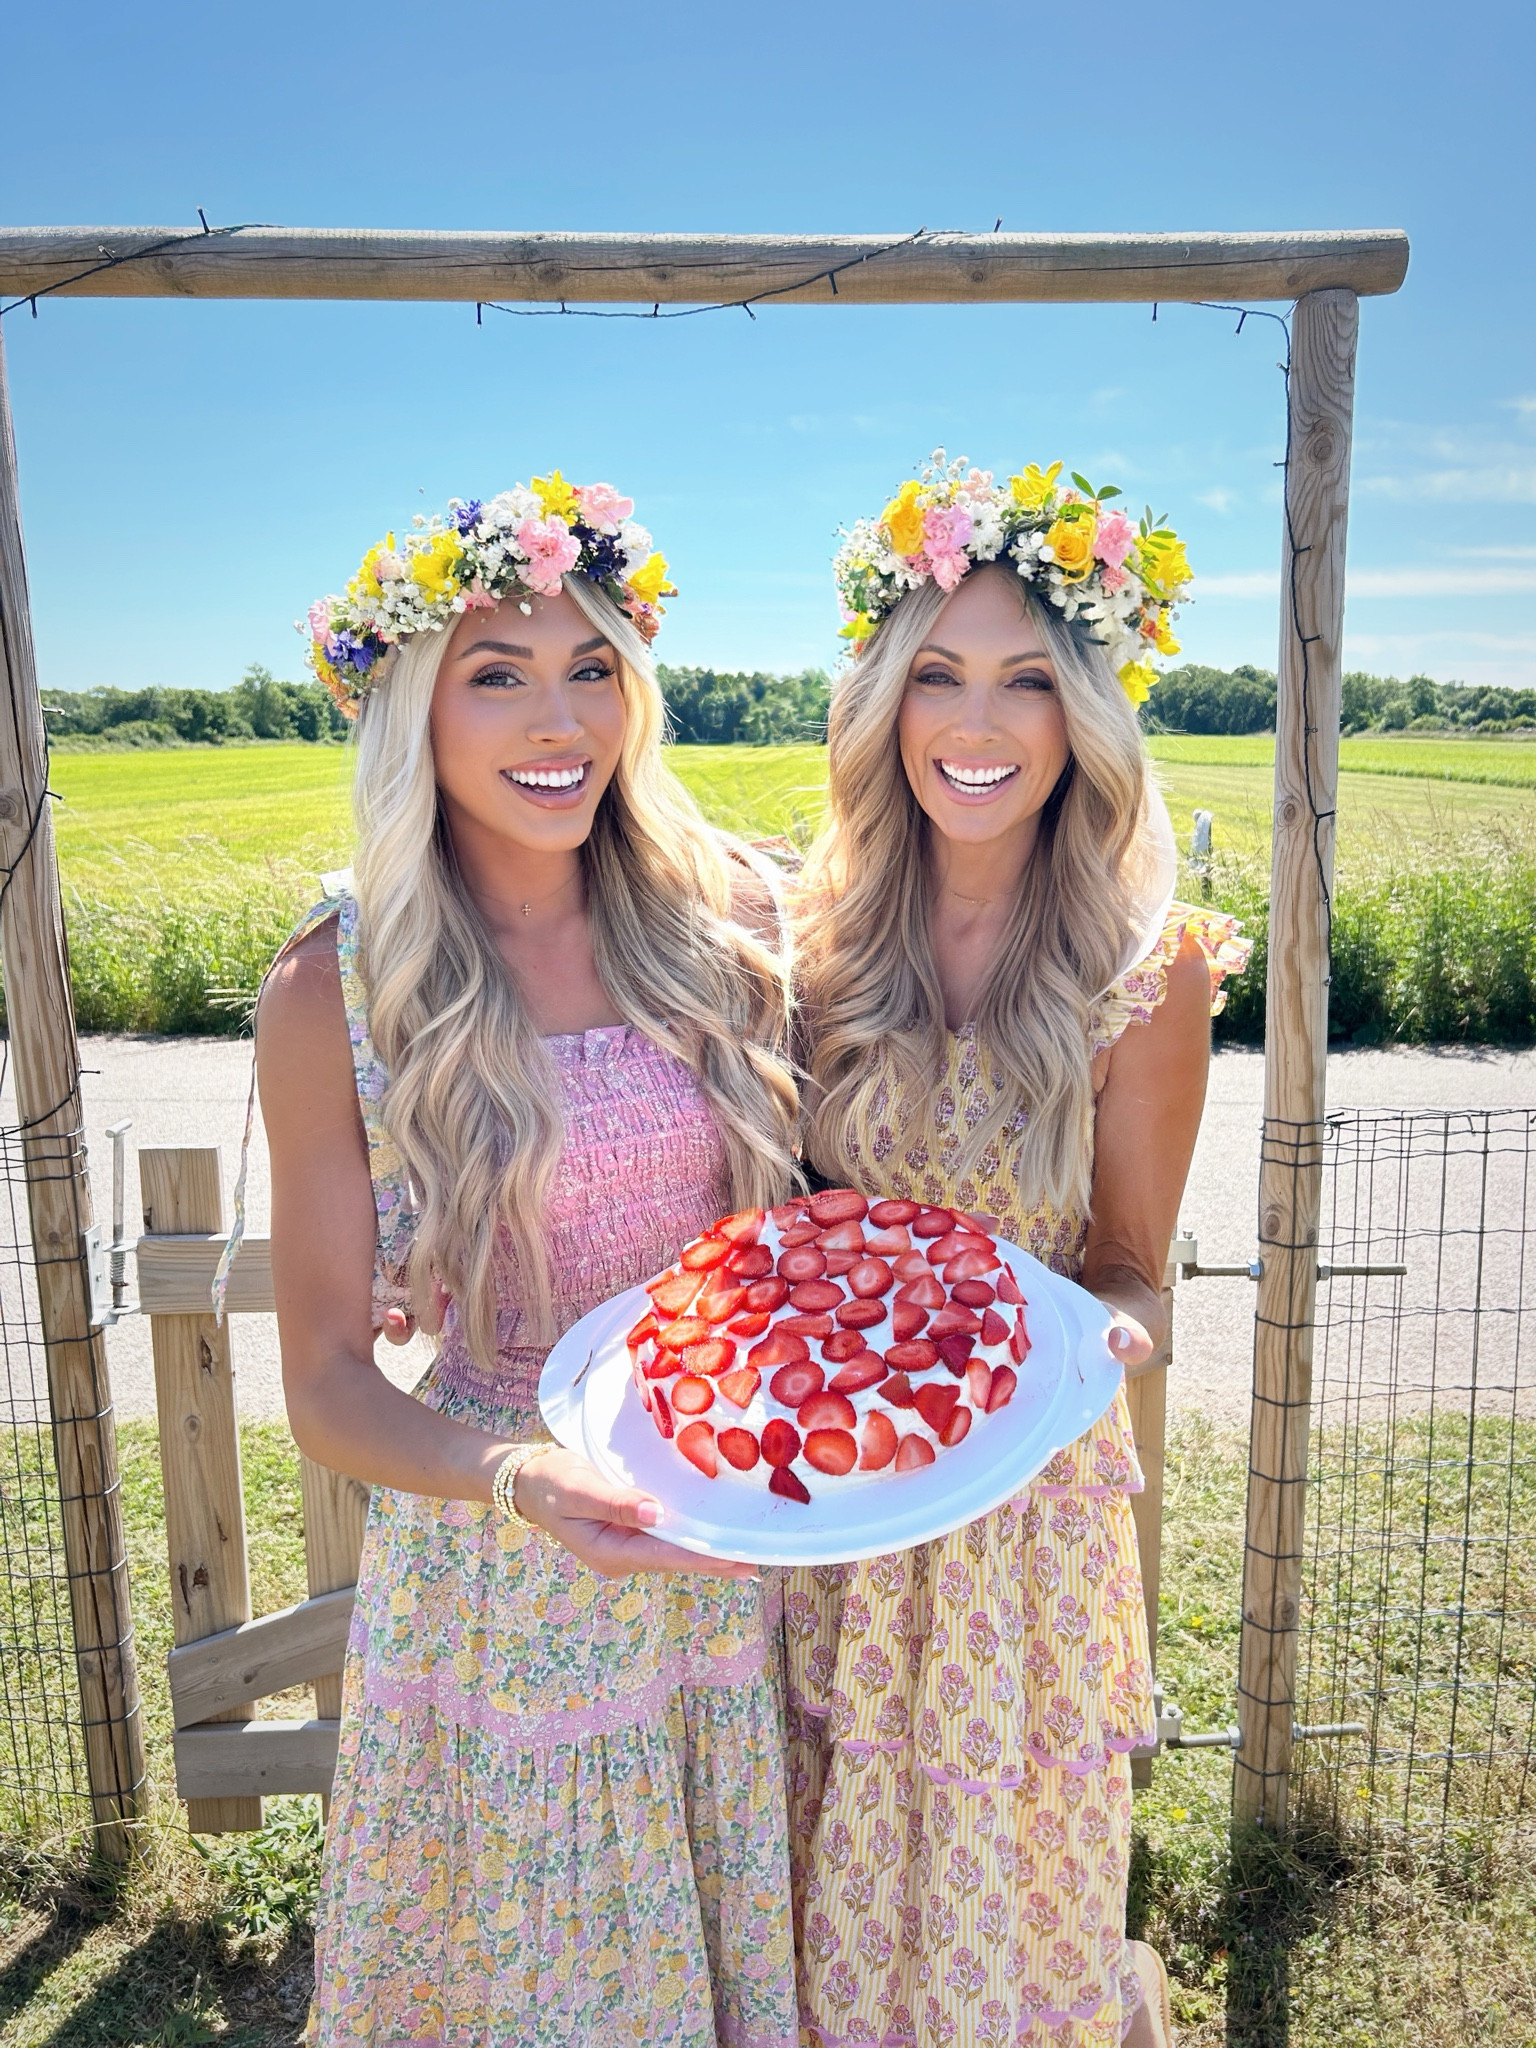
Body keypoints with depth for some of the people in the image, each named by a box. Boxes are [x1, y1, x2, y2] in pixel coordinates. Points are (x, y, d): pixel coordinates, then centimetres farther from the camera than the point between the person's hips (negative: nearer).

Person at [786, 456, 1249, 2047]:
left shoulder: (1145, 968, -14)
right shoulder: (818, 933, -7)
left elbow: (1131, 1276, -5)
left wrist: (1106, 1332, -26)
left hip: (1024, 1489, -2)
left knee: (1002, 1903, 20)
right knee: (831, 1901, 23)